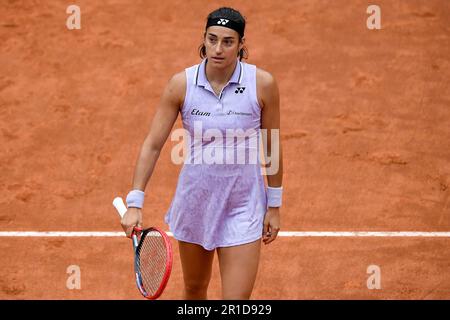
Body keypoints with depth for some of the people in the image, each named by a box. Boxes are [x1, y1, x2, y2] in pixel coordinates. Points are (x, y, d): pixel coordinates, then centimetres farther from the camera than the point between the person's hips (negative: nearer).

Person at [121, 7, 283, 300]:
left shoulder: (263, 83, -12)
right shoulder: (181, 84, -10)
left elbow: (272, 146, -1)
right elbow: (153, 144, -6)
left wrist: (274, 206, 3)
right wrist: (134, 203, -13)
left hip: (243, 208, -2)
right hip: (194, 201, 2)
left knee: (237, 299, -6)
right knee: (194, 289, 18)